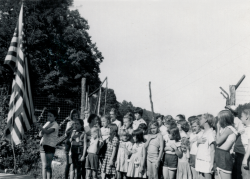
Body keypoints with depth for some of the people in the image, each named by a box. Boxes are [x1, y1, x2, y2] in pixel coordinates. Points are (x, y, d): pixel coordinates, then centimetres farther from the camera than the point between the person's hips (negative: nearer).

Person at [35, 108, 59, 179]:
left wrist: (38, 126, -29)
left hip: (50, 146, -7)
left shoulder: (55, 125, -6)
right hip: (43, 145, 7)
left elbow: (47, 132, -22)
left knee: (47, 165, -11)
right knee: (44, 165, 8)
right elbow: (40, 134, 11)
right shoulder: (47, 123, 16)